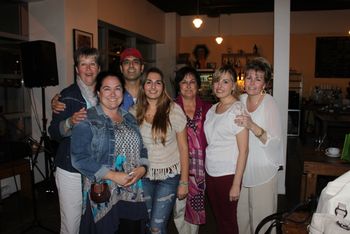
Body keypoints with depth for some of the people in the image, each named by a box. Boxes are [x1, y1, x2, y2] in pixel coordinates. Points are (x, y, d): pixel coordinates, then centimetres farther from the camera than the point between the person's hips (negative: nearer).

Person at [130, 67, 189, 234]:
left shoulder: (174, 110, -12)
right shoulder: (134, 112, -3)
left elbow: (183, 148, -7)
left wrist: (184, 181, -7)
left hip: (169, 176, -3)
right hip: (144, 175, 3)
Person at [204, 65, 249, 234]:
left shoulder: (238, 109, -12)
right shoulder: (212, 109, 8)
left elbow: (243, 150, -15)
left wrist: (236, 184, -16)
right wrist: (205, 172, 6)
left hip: (228, 174, -6)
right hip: (210, 172, 6)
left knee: (228, 220, 10)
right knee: (218, 218, 18)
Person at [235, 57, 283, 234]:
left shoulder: (269, 103, -13)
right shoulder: (241, 100, 1)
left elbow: (275, 143, -22)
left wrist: (253, 126, -34)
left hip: (263, 170, -4)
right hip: (242, 167, 5)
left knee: (261, 216, 9)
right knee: (240, 214, 18)